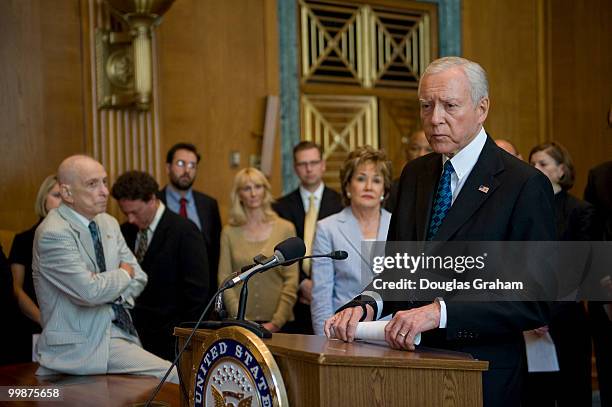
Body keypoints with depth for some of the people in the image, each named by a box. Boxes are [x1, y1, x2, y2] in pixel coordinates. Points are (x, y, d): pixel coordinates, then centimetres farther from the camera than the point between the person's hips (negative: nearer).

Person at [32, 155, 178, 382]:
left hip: (117, 329, 8)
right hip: (78, 344, -8)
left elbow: (138, 279, 13)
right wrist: (124, 274, -3)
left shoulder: (108, 223, 12)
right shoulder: (53, 234, -14)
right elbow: (91, 291, -22)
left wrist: (107, 287, -7)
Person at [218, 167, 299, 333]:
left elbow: (291, 281, -2)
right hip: (241, 323, 1)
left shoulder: (285, 228, 1)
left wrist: (277, 322, -10)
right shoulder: (229, 232, 5)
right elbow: (224, 279, 1)